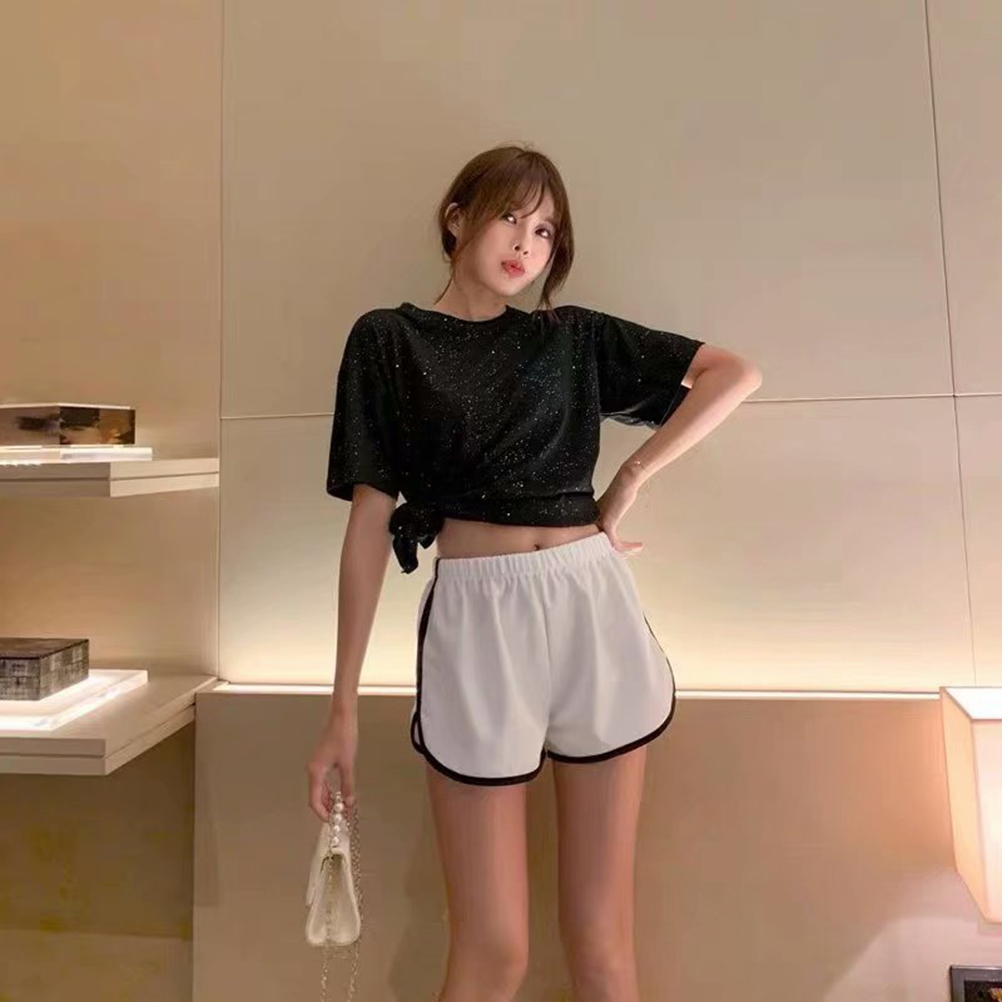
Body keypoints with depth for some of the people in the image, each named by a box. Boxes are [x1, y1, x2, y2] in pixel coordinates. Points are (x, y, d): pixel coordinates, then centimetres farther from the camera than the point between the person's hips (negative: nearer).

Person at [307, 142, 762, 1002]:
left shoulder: (574, 336, 12)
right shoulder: (386, 341, 5)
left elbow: (736, 373, 9)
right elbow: (370, 523, 0)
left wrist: (632, 480, -2)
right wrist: (344, 706, -1)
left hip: (595, 609, 3)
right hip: (477, 622, -2)